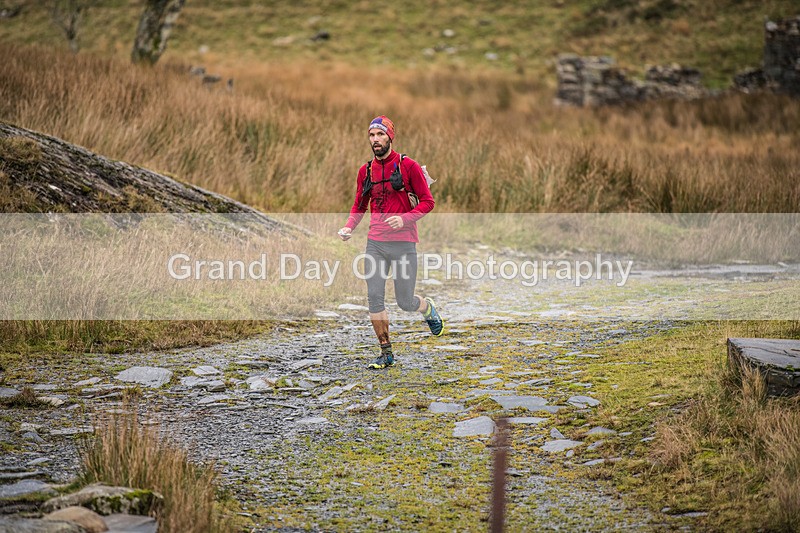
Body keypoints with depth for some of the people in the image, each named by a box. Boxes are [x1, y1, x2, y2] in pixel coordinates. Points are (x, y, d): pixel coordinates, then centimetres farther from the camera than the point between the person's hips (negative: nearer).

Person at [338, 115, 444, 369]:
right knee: (374, 298, -4)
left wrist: (404, 219, -19)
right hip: (375, 243, 4)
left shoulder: (408, 166, -5)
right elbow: (359, 206, 19)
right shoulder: (366, 170, 9)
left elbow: (427, 202, -3)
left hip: (403, 243, -4)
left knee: (405, 302, 3)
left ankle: (429, 309, 38)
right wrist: (348, 227, 1)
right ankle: (386, 353, 5)